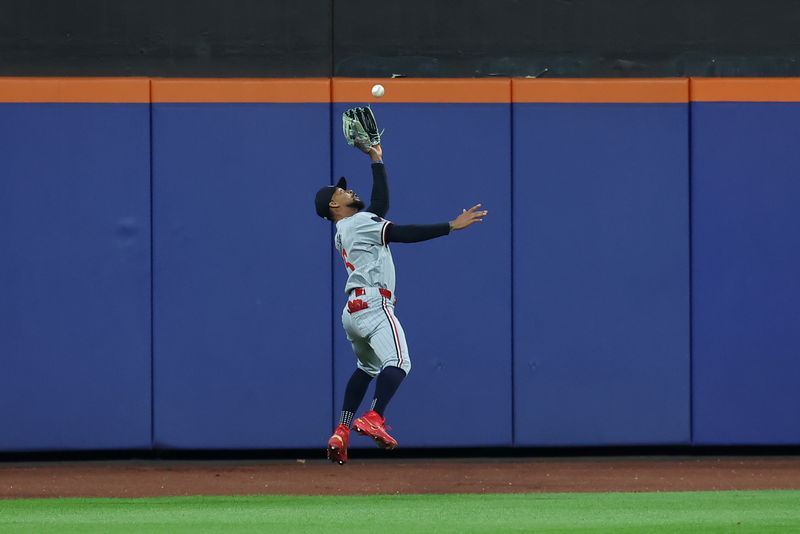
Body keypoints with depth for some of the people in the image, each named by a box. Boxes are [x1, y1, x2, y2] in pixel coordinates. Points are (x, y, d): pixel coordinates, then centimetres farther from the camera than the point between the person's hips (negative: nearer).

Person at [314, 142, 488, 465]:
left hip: (352, 311, 10)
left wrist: (376, 160, 36)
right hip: (373, 304, -10)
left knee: (367, 368, 26)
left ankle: (341, 433, 18)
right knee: (398, 362, -24)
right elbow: (403, 233, -15)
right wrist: (451, 226, -17)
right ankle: (373, 419, -44)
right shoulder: (358, 222, -4)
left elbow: (380, 204, 29)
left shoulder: (343, 232, 21)